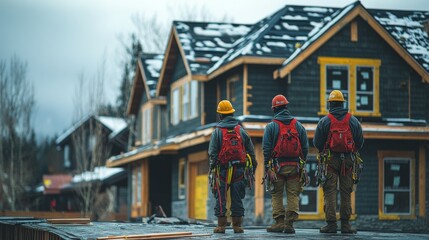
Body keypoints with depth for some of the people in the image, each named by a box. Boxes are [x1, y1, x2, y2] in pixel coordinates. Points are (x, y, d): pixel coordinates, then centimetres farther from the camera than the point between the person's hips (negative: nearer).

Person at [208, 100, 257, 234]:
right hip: (239, 169, 3)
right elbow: (251, 151, 9)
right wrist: (252, 168, 15)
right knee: (237, 198, 7)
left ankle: (221, 225, 0)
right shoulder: (241, 130, 7)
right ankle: (237, 225, 7)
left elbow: (212, 153, -7)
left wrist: (212, 168, -3)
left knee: (221, 198, 2)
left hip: (223, 169, -3)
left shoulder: (217, 131, -2)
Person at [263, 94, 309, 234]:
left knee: (276, 195, 4)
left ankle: (279, 223, -1)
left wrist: (266, 166, 0)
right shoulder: (298, 125, 8)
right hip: (294, 165, 2)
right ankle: (289, 224, -1)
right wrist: (302, 163, 15)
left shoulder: (271, 126, -2)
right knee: (293, 195, 3)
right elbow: (305, 147, 8)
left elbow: (266, 148, -5)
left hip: (278, 165, -2)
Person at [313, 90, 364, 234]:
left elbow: (317, 142, 0)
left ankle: (331, 223, -7)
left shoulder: (324, 121, -2)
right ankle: (345, 223, 5)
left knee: (330, 191, -1)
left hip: (330, 159, -2)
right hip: (347, 160, 2)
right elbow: (360, 142, 8)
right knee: (346, 192, 6)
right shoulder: (353, 120, 4)